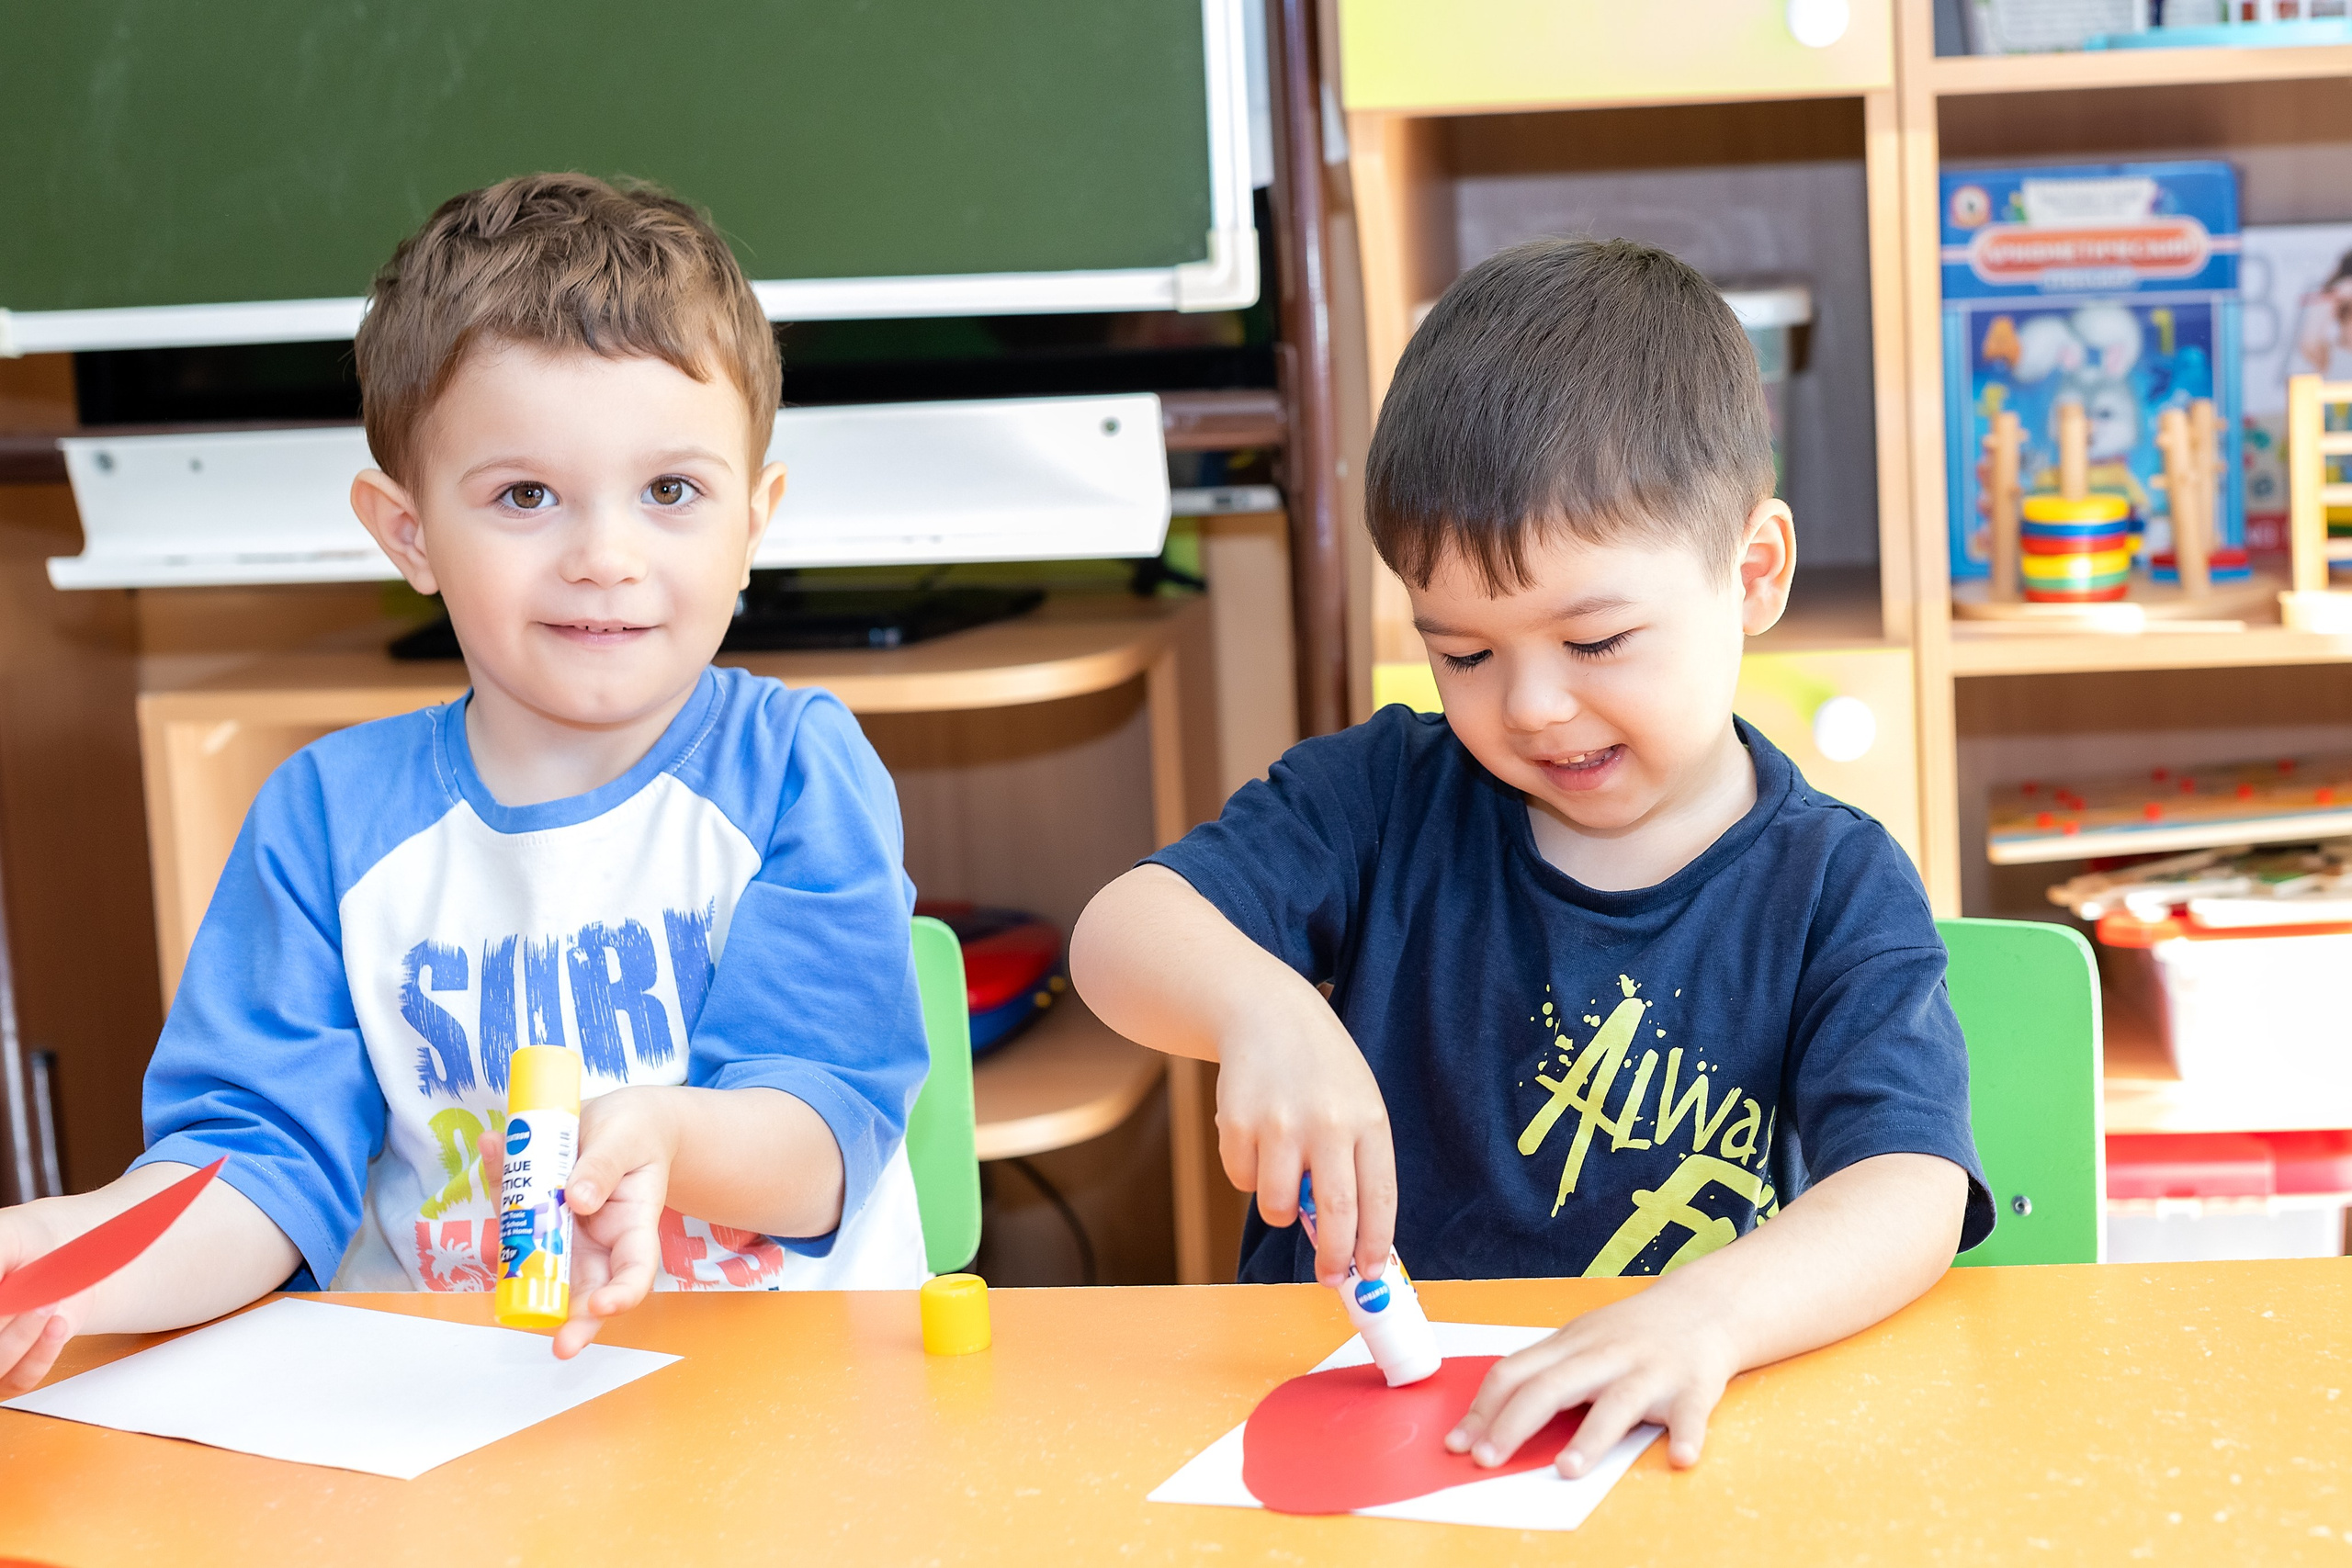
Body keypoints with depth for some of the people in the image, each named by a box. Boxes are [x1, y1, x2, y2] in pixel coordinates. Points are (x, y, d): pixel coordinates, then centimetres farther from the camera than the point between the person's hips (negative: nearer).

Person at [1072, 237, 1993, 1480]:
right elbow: (1122, 931, -5)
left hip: (1648, 1458, -1)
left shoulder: (1839, 893, -2)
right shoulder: (1387, 797, 5)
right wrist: (1259, 1004, -29)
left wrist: (1706, 1317, -36)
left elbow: (1911, 1191, -16)